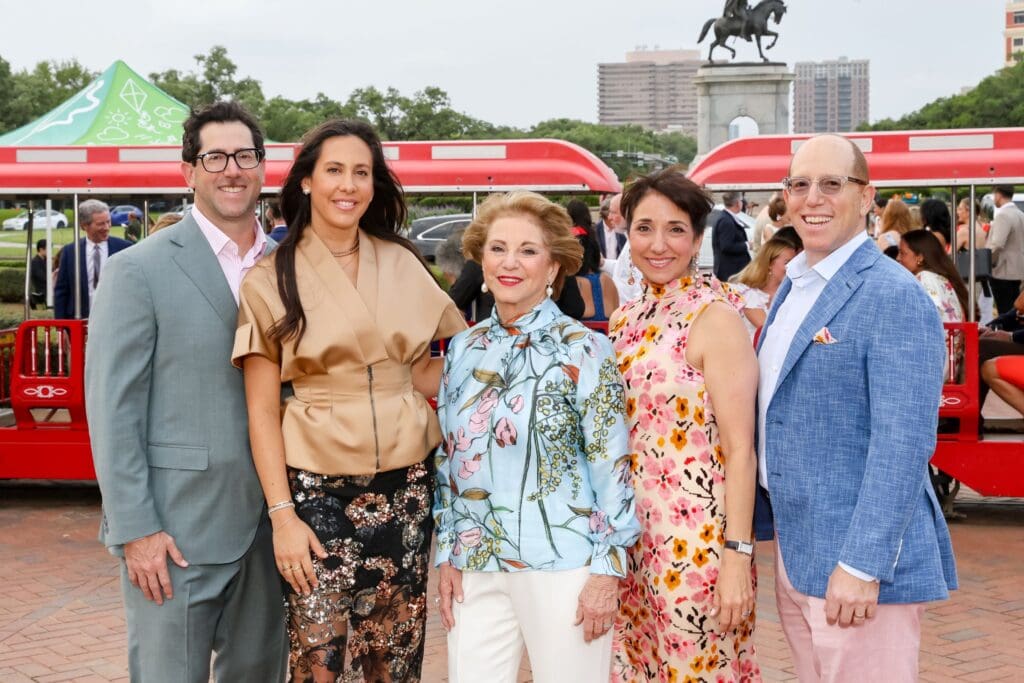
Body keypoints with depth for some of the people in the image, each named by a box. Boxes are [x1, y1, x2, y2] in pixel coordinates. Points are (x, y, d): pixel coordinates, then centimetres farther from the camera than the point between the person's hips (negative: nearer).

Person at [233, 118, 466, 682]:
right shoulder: (272, 280, -2)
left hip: (403, 486, 3)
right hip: (317, 488, -3)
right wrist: (281, 513, -9)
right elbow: (262, 408, -3)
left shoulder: (403, 264, 8)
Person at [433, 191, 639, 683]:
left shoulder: (583, 350, -7)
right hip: (476, 567, 5)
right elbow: (447, 459, 13)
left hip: (563, 567, -4)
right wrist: (446, 554, 9)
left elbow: (611, 464, -8)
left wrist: (607, 568, -11)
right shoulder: (463, 350, 7)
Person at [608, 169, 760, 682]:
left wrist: (737, 557, -18)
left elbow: (740, 449, -14)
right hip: (631, 538, 7)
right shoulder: (626, 319, 9)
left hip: (696, 539, -6)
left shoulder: (715, 317, -11)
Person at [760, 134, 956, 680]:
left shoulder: (894, 296, -15)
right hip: (794, 552, 8)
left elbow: (903, 444, -21)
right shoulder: (793, 285, 11)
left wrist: (862, 566, -24)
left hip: (858, 560, -8)